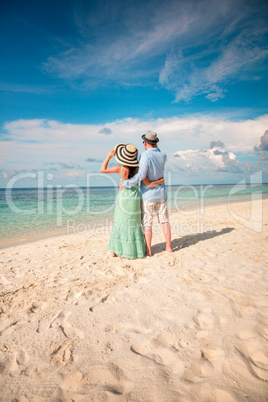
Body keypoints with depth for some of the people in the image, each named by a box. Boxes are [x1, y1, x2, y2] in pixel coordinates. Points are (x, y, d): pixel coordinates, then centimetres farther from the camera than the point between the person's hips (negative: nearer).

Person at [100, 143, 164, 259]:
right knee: (134, 224, 12)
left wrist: (109, 156, 3)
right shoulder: (138, 169, -10)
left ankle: (114, 250, 17)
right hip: (135, 198, 1)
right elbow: (149, 185, -7)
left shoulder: (120, 168, -14)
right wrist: (160, 182, 9)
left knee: (119, 223, 11)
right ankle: (134, 250, 19)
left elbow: (103, 170, -2)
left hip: (123, 197, -1)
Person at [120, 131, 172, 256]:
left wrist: (126, 183, -18)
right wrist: (156, 147, 21)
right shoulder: (163, 155, 3)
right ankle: (168, 247, 19)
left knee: (147, 223, 3)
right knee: (164, 220, 13)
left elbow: (141, 174, -25)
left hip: (148, 195, -5)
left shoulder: (145, 155, -16)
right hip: (161, 194, 5)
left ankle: (148, 250, 10)